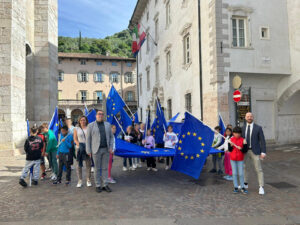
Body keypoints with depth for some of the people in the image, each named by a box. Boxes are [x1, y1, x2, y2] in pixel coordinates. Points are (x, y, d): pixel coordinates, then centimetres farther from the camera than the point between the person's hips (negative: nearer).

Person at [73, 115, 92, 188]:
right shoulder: (76, 129, 9)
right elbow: (75, 139, 4)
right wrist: (79, 145, -13)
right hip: (79, 148, 0)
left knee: (88, 164, 3)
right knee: (79, 164, 0)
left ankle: (88, 180, 12)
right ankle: (80, 181, 9)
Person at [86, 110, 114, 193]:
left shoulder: (108, 124, 8)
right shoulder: (91, 125, 1)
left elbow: (111, 137, 10)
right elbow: (88, 138, 0)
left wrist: (111, 148, -2)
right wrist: (88, 150, -5)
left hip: (106, 149, 3)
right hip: (96, 150, -3)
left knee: (105, 168, 8)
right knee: (97, 168, 4)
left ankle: (105, 185, 16)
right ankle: (98, 186, 15)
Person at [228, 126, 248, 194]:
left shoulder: (243, 140, -6)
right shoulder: (231, 140, -1)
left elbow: (245, 151, -7)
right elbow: (230, 150, 0)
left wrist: (241, 148, -26)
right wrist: (231, 145, -18)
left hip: (240, 159, -1)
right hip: (233, 159, 1)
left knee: (241, 174, 0)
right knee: (234, 173, 6)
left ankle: (242, 187, 15)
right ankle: (236, 187, 15)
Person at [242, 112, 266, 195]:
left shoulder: (258, 128, -6)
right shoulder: (243, 128, 6)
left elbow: (262, 141, -8)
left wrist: (263, 152, -15)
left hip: (255, 152, -4)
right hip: (246, 151, 4)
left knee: (259, 169, -2)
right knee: (244, 168, 13)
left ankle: (261, 187, 6)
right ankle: (245, 184, 29)